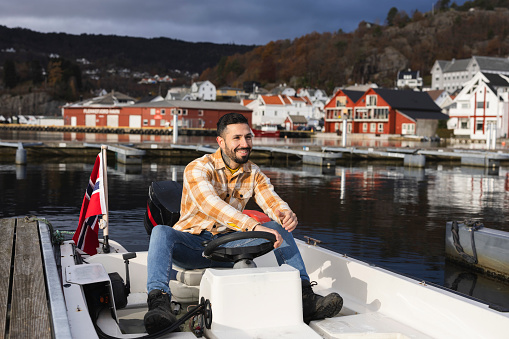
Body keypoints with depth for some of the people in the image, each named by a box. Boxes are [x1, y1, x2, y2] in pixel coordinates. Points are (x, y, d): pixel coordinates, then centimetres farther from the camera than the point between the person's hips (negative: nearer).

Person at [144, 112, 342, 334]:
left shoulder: (254, 174, 6)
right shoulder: (198, 168, -13)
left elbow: (272, 201, -8)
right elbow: (210, 203, -32)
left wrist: (285, 213, -35)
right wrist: (254, 226, -45)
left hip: (227, 243, 4)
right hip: (192, 244, -4)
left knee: (280, 228, -13)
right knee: (161, 232, -34)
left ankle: (305, 298, -21)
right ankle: (159, 303, -50)